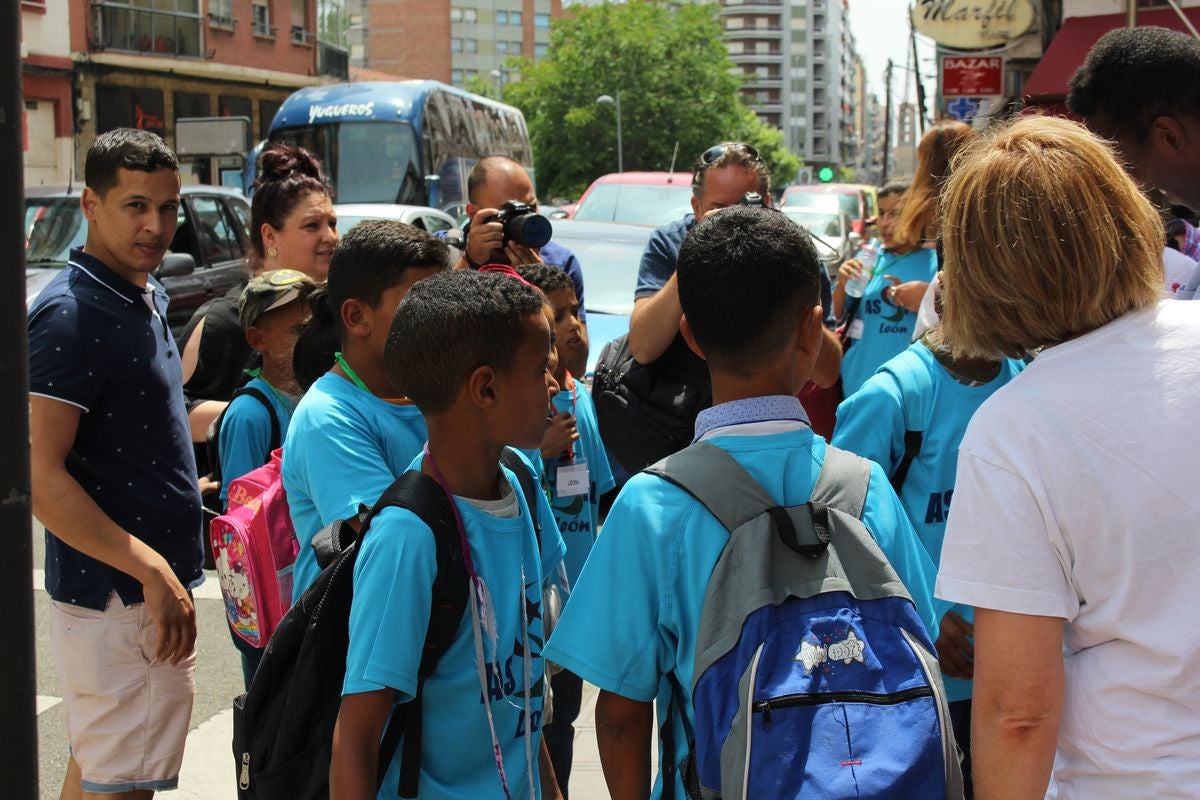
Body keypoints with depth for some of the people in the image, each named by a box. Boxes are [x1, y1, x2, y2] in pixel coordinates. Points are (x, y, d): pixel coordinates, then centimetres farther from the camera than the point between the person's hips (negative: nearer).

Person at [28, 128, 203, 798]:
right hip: (118, 595, -9)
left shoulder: (146, 297, 11)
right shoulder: (71, 314, -18)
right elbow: (40, 477, -25)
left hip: (147, 586, 10)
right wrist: (151, 569, -25)